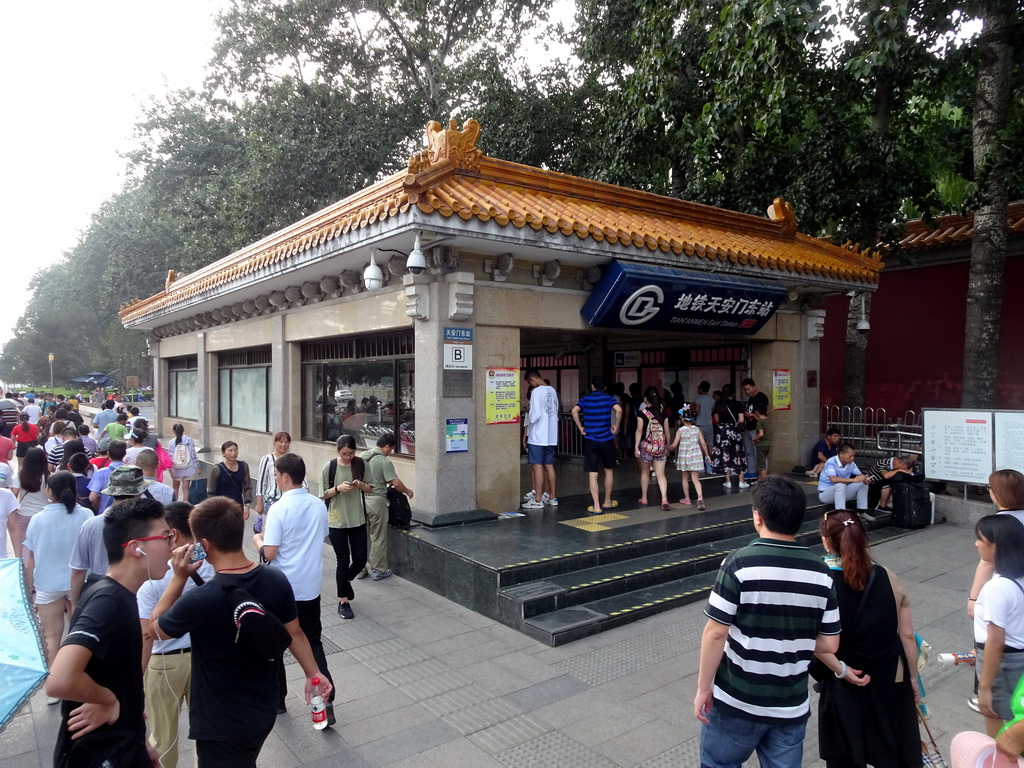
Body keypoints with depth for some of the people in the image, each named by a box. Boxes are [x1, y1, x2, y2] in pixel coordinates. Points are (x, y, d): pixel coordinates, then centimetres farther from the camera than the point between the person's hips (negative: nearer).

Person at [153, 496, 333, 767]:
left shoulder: (199, 601, -30)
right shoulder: (277, 580, -14)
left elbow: (154, 628, -8)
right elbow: (294, 633, 1)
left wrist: (179, 577, -9)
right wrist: (313, 674, 14)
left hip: (222, 724, -5)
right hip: (265, 710, 5)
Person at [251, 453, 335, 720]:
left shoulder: (280, 509, -19)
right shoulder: (319, 506, -1)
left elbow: (269, 554, -19)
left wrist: (258, 540, 3)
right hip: (311, 586, 5)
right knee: (313, 642, 14)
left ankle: (276, 698, 29)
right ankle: (325, 699, 3)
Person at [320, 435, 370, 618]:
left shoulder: (361, 464, -2)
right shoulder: (329, 467, -9)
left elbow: (370, 489, 6)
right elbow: (323, 495, -5)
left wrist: (361, 484, -16)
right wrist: (338, 488, -22)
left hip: (358, 520, 3)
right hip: (336, 521, -3)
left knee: (360, 560, 5)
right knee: (343, 560, 4)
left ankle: (346, 581, 38)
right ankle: (343, 602, 20)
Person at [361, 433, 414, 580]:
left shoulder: (362, 456, 6)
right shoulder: (384, 461, -15)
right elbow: (396, 483, -17)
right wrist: (407, 491, 0)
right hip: (376, 501, -6)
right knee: (378, 538, 6)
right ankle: (379, 570, 15)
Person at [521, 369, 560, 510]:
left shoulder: (537, 391, -14)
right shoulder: (552, 390, 10)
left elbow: (534, 416, -20)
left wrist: (529, 414, 2)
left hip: (538, 436, -7)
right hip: (551, 436, 8)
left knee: (537, 466, -2)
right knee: (549, 466, 14)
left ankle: (538, 500, 2)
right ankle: (552, 497, 21)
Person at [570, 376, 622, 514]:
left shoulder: (585, 399, 6)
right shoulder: (608, 398, 2)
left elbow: (574, 411, -13)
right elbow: (619, 410, -19)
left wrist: (580, 428, -3)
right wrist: (616, 426, -6)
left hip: (590, 440, 0)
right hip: (607, 440, 0)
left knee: (593, 475, 2)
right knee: (609, 471, 19)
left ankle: (596, 506, -2)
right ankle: (607, 502, 29)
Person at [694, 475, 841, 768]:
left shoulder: (739, 564, -18)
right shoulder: (821, 573, -5)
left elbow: (716, 633, -17)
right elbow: (829, 645, 0)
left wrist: (703, 688, -6)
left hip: (736, 701, -3)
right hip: (792, 706, 4)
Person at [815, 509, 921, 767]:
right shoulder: (887, 577, -7)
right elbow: (907, 635, -1)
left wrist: (840, 669, -15)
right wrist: (913, 677, 11)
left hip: (843, 686, -2)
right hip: (890, 680, 3)